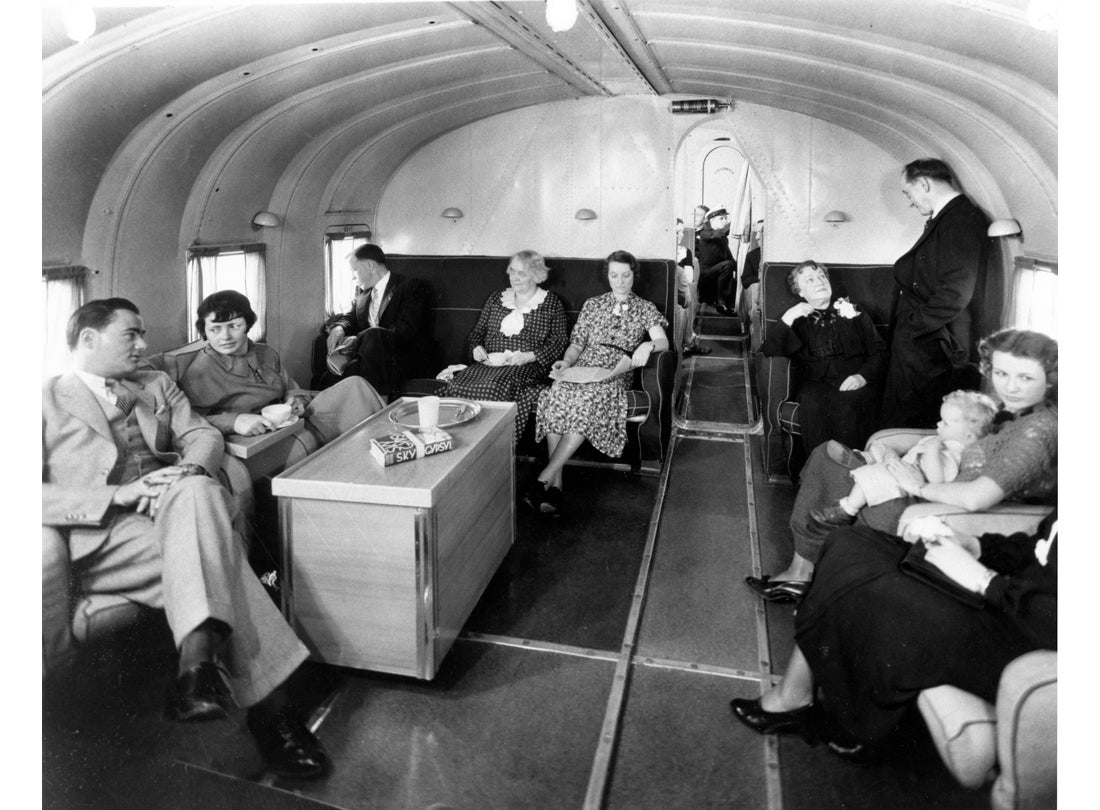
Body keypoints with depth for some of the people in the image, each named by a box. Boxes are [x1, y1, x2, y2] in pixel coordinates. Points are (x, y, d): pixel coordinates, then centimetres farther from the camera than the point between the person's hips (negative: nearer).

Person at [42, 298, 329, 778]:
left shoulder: (156, 386, 27)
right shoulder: (46, 401, 10)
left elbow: (204, 436, 14)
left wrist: (189, 469, -11)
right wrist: (118, 495, -18)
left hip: (176, 511, 4)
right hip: (103, 534, -3)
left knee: (195, 491, -33)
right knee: (214, 552, -30)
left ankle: (198, 661, -39)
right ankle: (268, 704, -30)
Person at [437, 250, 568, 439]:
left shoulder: (551, 303, 10)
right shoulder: (496, 299, 22)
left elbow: (559, 342, 2)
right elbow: (477, 332, 27)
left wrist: (529, 356, -12)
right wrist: (476, 347, 3)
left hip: (527, 367, -4)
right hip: (488, 364, 4)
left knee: (495, 388, -37)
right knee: (456, 386, -28)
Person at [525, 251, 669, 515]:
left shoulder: (645, 308, 14)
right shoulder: (592, 305, 20)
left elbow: (663, 341, 0)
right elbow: (577, 344, 16)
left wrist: (648, 345, -23)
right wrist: (567, 361, -5)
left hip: (616, 374, -2)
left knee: (587, 402, -37)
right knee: (556, 395, -34)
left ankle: (544, 478, -35)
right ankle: (555, 484, -34)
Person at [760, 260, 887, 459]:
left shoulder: (854, 313, 24)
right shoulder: (796, 319, 22)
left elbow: (879, 351, 14)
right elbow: (768, 352, 7)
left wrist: (863, 376, -6)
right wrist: (786, 320, -5)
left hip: (853, 383, 1)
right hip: (814, 384, 0)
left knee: (849, 405, -35)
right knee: (813, 403, -36)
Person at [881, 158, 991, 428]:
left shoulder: (962, 220, -15)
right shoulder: (943, 219, 15)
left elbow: (955, 292, -22)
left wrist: (914, 325, -16)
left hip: (935, 350, -9)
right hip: (916, 345, 9)